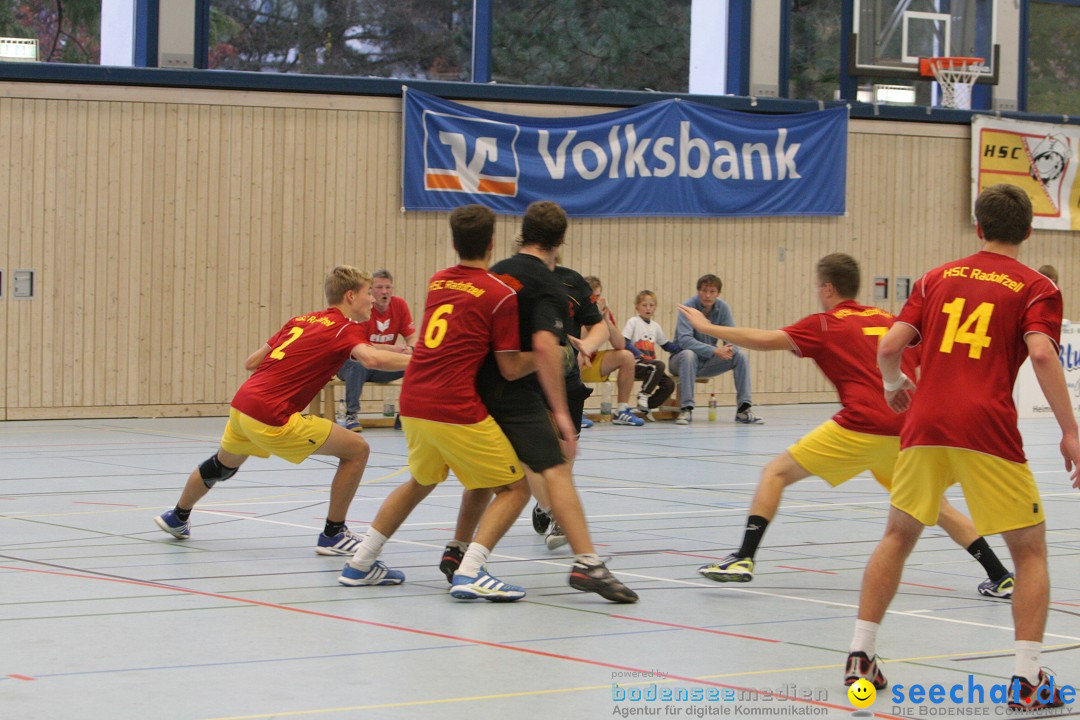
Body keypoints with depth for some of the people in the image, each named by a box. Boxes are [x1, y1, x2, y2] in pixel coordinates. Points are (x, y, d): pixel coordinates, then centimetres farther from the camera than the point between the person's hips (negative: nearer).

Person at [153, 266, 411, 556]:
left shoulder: (301, 320, 15)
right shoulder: (347, 328, -6)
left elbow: (252, 362, 17)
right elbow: (372, 358, -29)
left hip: (241, 404, 8)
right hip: (271, 418, -8)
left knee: (222, 466, 36)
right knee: (356, 450, 1)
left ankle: (177, 517, 60)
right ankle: (333, 535, 8)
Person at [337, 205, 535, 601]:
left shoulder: (436, 282, 13)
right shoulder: (501, 294, -7)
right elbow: (511, 368, -6)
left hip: (413, 404, 7)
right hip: (457, 411, -7)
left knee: (421, 480, 31)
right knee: (515, 487, 5)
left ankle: (360, 563, 30)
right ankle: (470, 572, -12)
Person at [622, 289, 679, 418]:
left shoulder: (655, 326, 19)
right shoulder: (633, 322, 0)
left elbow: (667, 345, 23)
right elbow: (624, 342, -11)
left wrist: (683, 349, 7)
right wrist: (639, 354, -22)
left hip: (650, 362, 7)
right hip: (635, 363, -7)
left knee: (669, 384, -12)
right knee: (659, 366, -33)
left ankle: (646, 408, 1)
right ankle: (643, 395, -20)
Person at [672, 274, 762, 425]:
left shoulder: (722, 308, -4)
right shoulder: (688, 307, -18)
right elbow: (684, 339, -30)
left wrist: (729, 348, -31)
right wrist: (714, 351, -40)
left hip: (708, 363, 5)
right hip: (681, 360, -5)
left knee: (741, 356, -14)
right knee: (689, 354, -37)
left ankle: (743, 409, -14)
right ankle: (686, 409, -37)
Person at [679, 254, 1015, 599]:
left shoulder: (824, 325, 6)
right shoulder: (888, 320, 20)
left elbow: (763, 340, 1)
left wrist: (707, 327, 11)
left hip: (861, 427, -5)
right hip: (906, 429, 5)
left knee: (776, 472, 8)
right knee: (934, 505, 22)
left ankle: (744, 559, -3)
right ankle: (1000, 577, 14)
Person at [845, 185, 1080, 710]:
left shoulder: (937, 278, 15)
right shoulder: (1034, 288, 5)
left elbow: (890, 346, 8)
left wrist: (893, 386, 28)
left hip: (925, 426, 4)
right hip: (987, 431, -4)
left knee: (898, 537, 22)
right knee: (1030, 551, 7)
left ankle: (860, 656, 19)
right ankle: (1027, 681, -4)